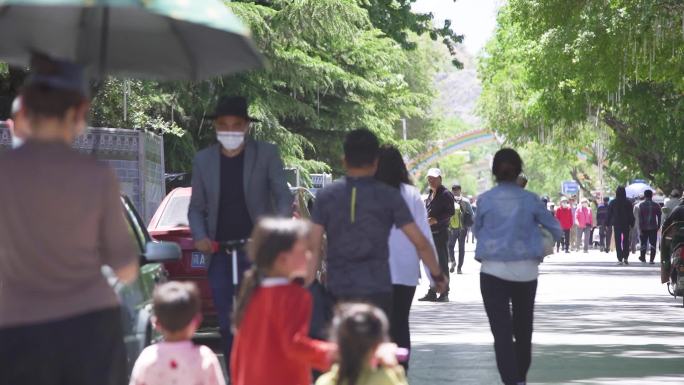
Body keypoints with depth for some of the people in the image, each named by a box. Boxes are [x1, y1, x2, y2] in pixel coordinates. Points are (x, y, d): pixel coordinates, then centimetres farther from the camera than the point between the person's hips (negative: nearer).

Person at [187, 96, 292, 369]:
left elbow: (283, 198, -1)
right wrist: (199, 236, -6)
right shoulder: (203, 160, 9)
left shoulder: (266, 154, 1)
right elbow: (196, 208, 13)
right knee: (228, 326, 4)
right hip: (220, 254, 3)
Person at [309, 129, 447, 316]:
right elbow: (420, 242, -1)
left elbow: (313, 246, -3)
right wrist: (437, 275, 12)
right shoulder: (388, 196, -1)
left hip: (338, 292, 2)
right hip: (376, 292, -2)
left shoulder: (326, 195, 2)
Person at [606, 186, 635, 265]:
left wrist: (608, 224, 6)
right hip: (626, 225, 0)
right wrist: (631, 224, 3)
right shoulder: (628, 203, -3)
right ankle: (625, 258, -2)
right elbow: (631, 215, -2)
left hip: (616, 224, 0)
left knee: (618, 242, 4)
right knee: (626, 241, 9)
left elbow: (609, 214, 1)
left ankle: (620, 259, -3)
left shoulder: (612, 203, -2)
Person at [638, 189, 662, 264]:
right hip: (653, 227, 1)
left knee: (644, 243, 14)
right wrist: (658, 226, 15)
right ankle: (652, 259, -3)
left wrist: (640, 228, -7)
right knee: (653, 244, 2)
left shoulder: (641, 205, -5)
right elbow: (659, 217, 4)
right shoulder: (656, 205, 0)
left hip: (644, 227, -1)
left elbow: (640, 218, -8)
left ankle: (643, 257, 24)